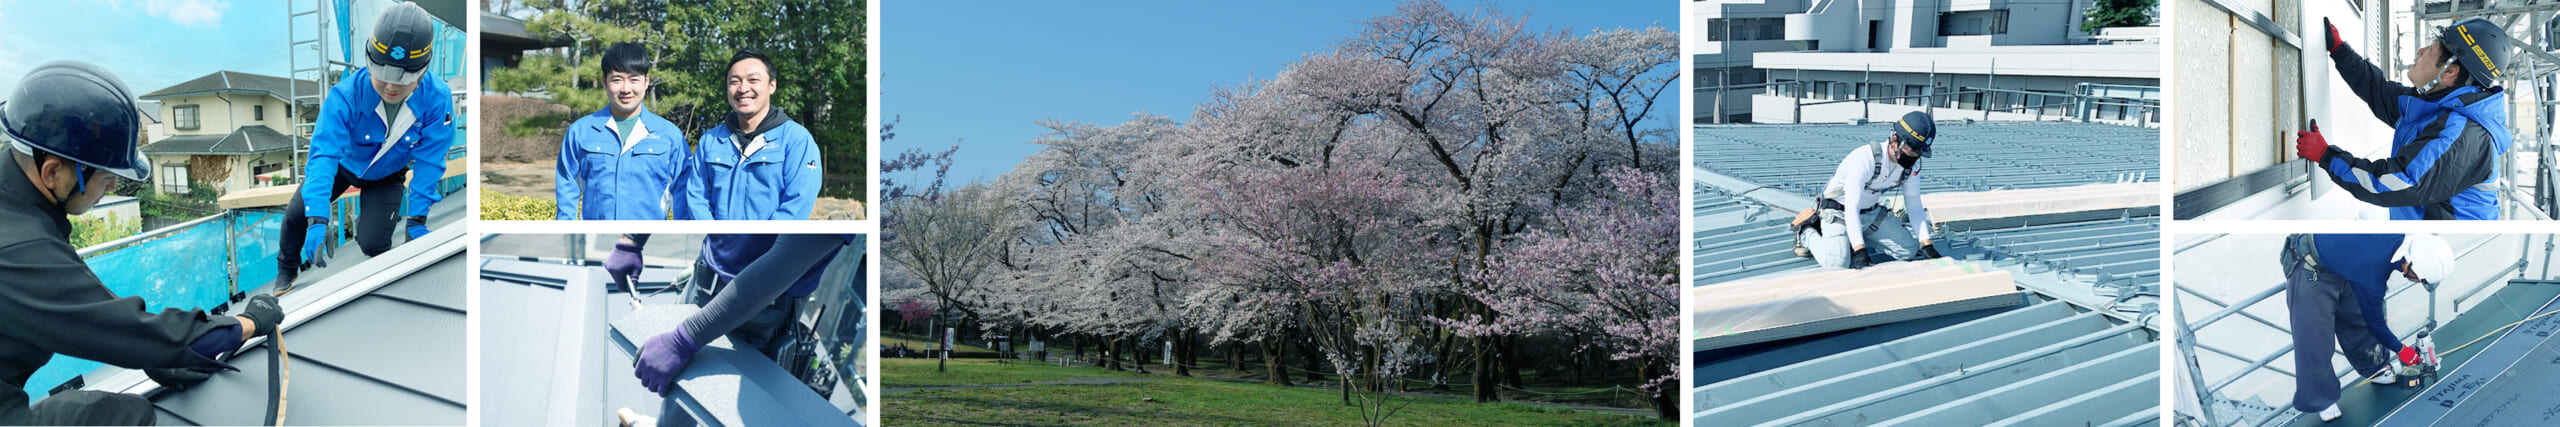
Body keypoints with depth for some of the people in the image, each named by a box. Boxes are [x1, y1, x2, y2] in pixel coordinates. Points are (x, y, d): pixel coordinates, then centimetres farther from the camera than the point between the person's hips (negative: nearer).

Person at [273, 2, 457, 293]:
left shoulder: (436, 100, -35)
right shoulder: (346, 96, -38)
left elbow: (428, 162, -25)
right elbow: (324, 155, -41)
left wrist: (417, 220, -27)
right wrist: (317, 221, -51)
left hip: (387, 175, 0)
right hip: (344, 162, 0)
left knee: (372, 243, -15)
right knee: (297, 212, -7)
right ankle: (287, 269, 25)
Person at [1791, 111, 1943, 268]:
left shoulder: (1912, 165, -11)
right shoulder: (1865, 158, -34)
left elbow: (1914, 207, 1)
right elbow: (1851, 208, -37)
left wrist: (1926, 244, -9)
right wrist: (1859, 250, -44)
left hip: (1871, 213, 7)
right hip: (1838, 212, -7)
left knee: (1909, 250, -2)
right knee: (1838, 263, -27)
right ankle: (1807, 233, 4)